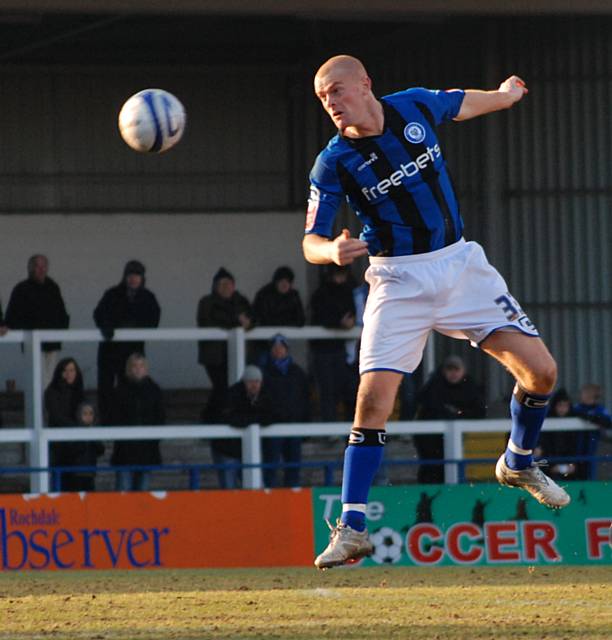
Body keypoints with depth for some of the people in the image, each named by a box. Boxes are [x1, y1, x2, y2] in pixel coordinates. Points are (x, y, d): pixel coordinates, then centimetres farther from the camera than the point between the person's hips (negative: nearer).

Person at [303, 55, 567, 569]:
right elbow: (311, 242, -12)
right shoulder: (334, 163, -11)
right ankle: (352, 528, -9)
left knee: (540, 370, -3)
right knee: (373, 399, -16)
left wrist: (506, 94, 39)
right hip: (399, 281, -3)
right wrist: (333, 250, -35)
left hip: (461, 264, 3)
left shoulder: (416, 107, -3)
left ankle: (519, 464, 25)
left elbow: (465, 104, 20)